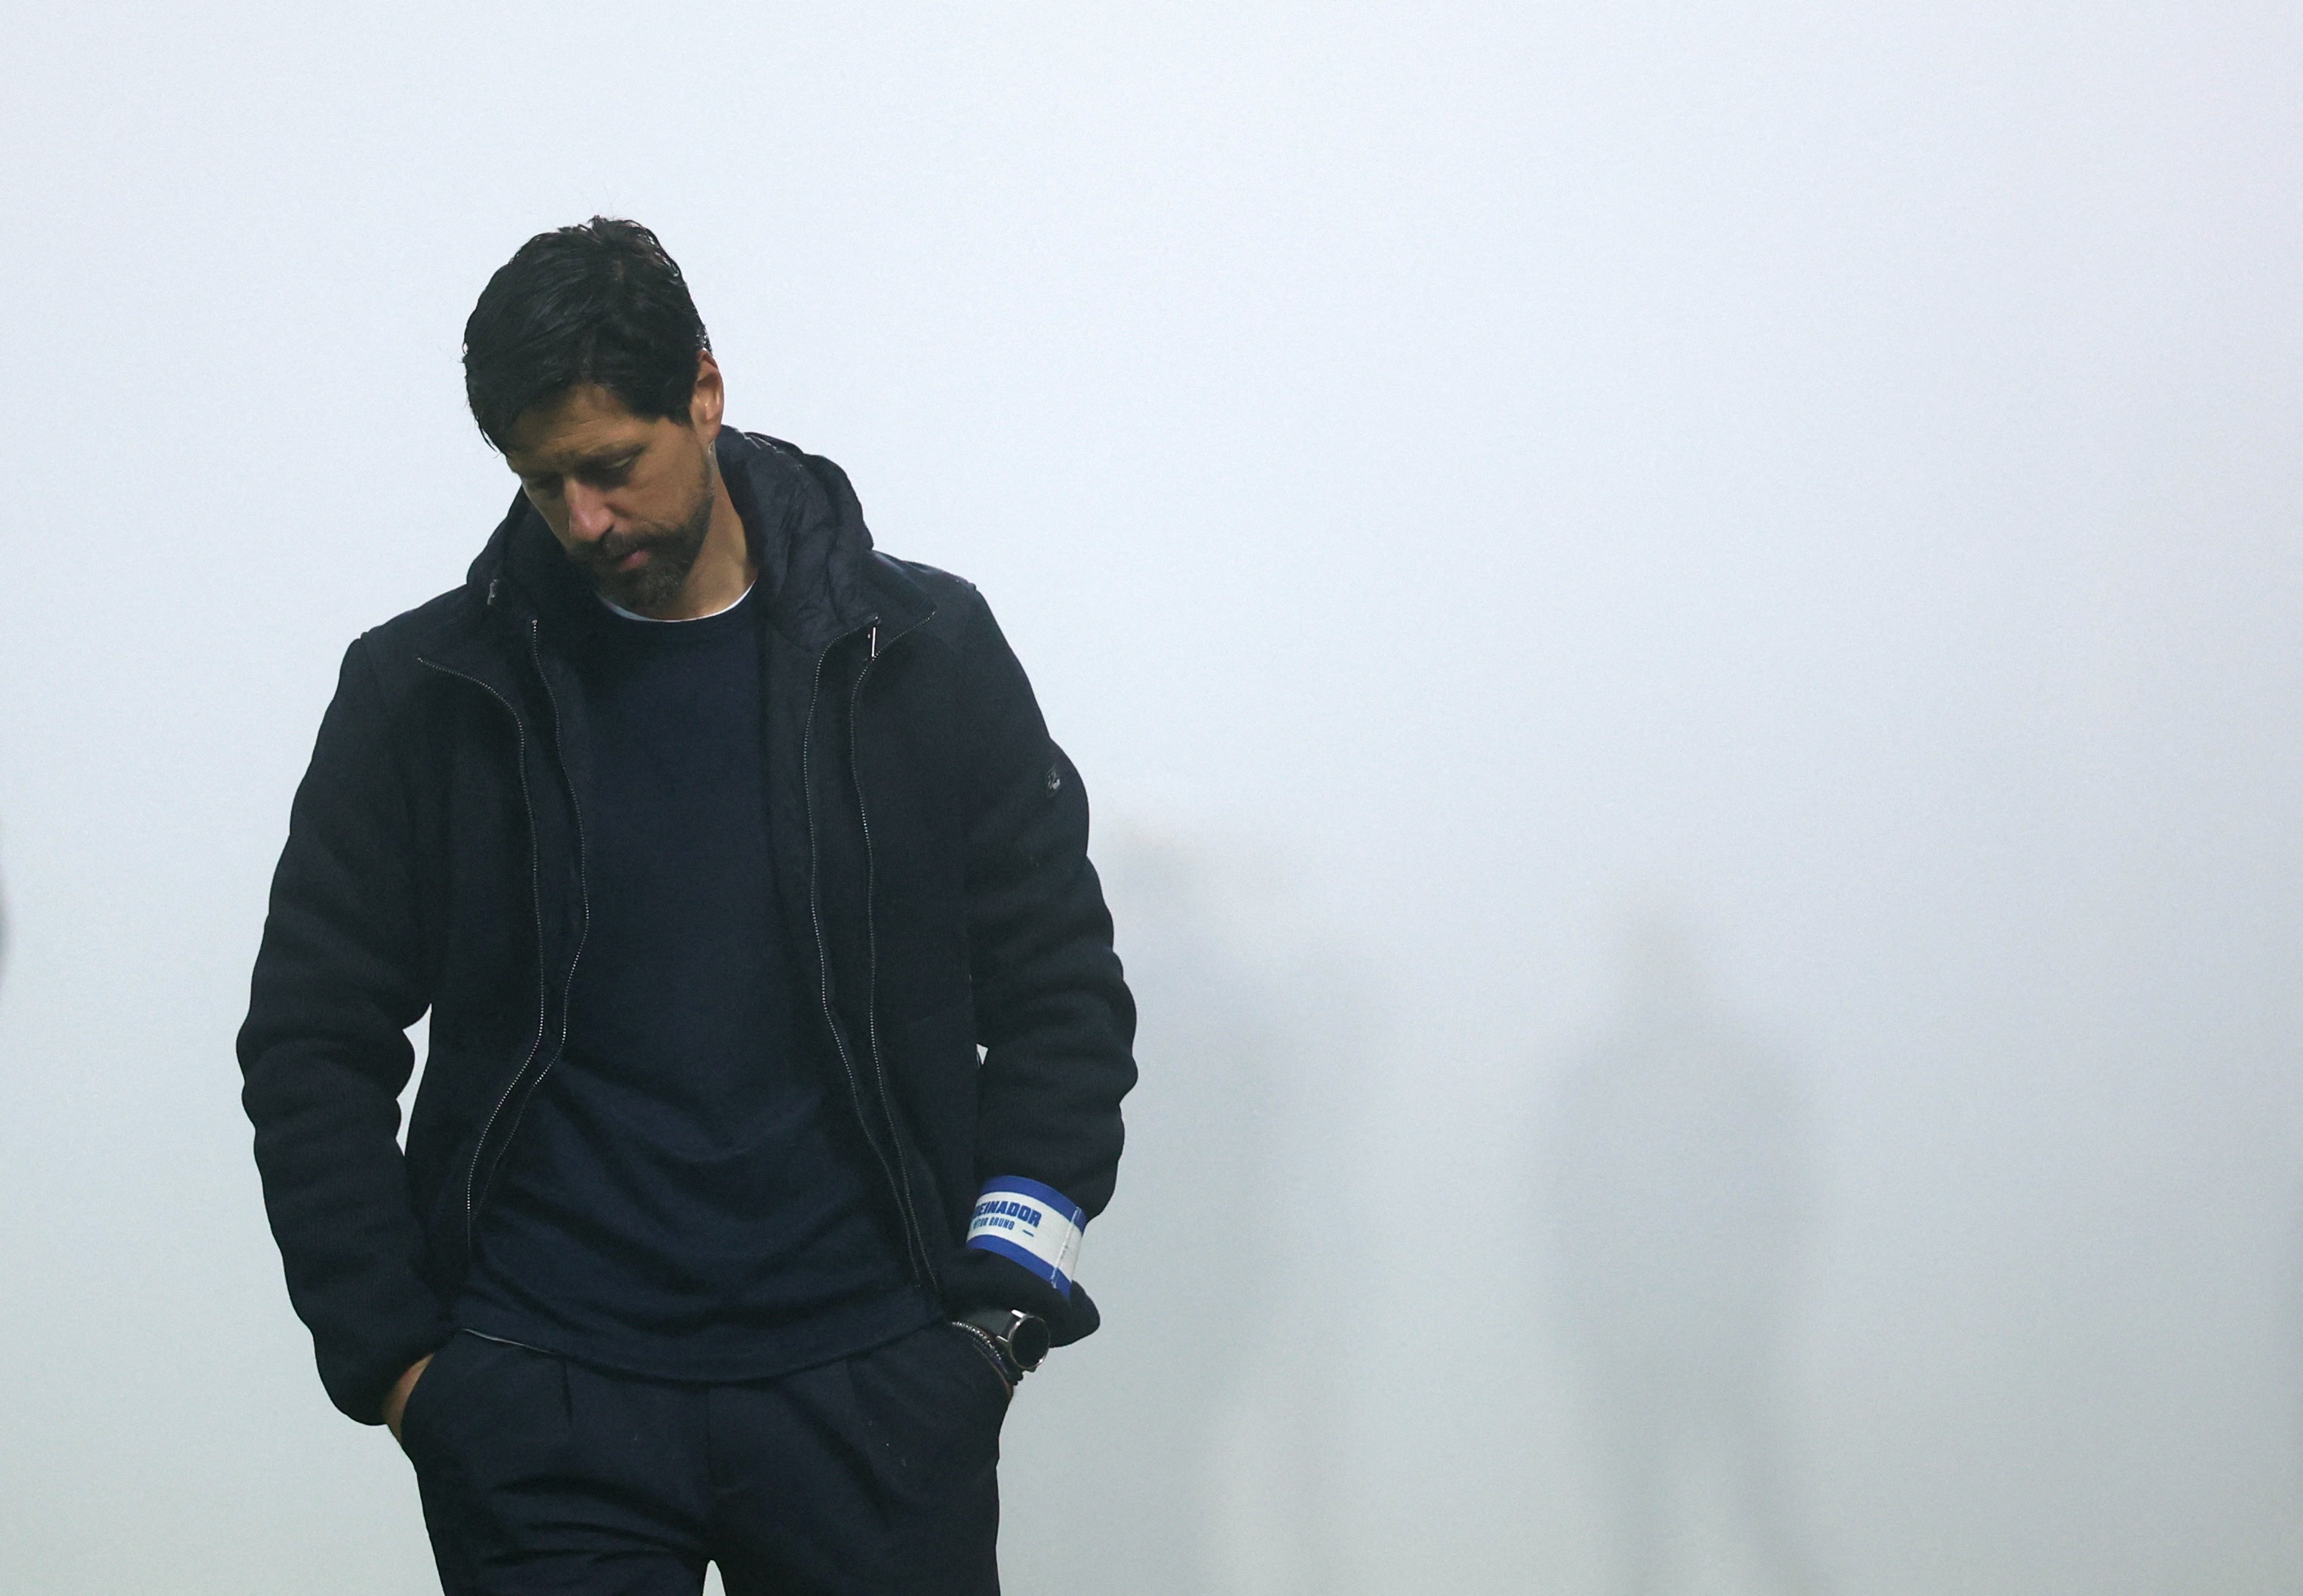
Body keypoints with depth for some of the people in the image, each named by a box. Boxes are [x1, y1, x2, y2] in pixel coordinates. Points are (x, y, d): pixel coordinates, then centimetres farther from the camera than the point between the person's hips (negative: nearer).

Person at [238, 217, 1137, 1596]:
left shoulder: (925, 657, 3)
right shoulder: (427, 694, 3)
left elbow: (1059, 989, 8)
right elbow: (314, 1044, 7)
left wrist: (1002, 1304, -2)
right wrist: (389, 1355, 0)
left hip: (873, 1385, 0)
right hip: (541, 1412, 0)